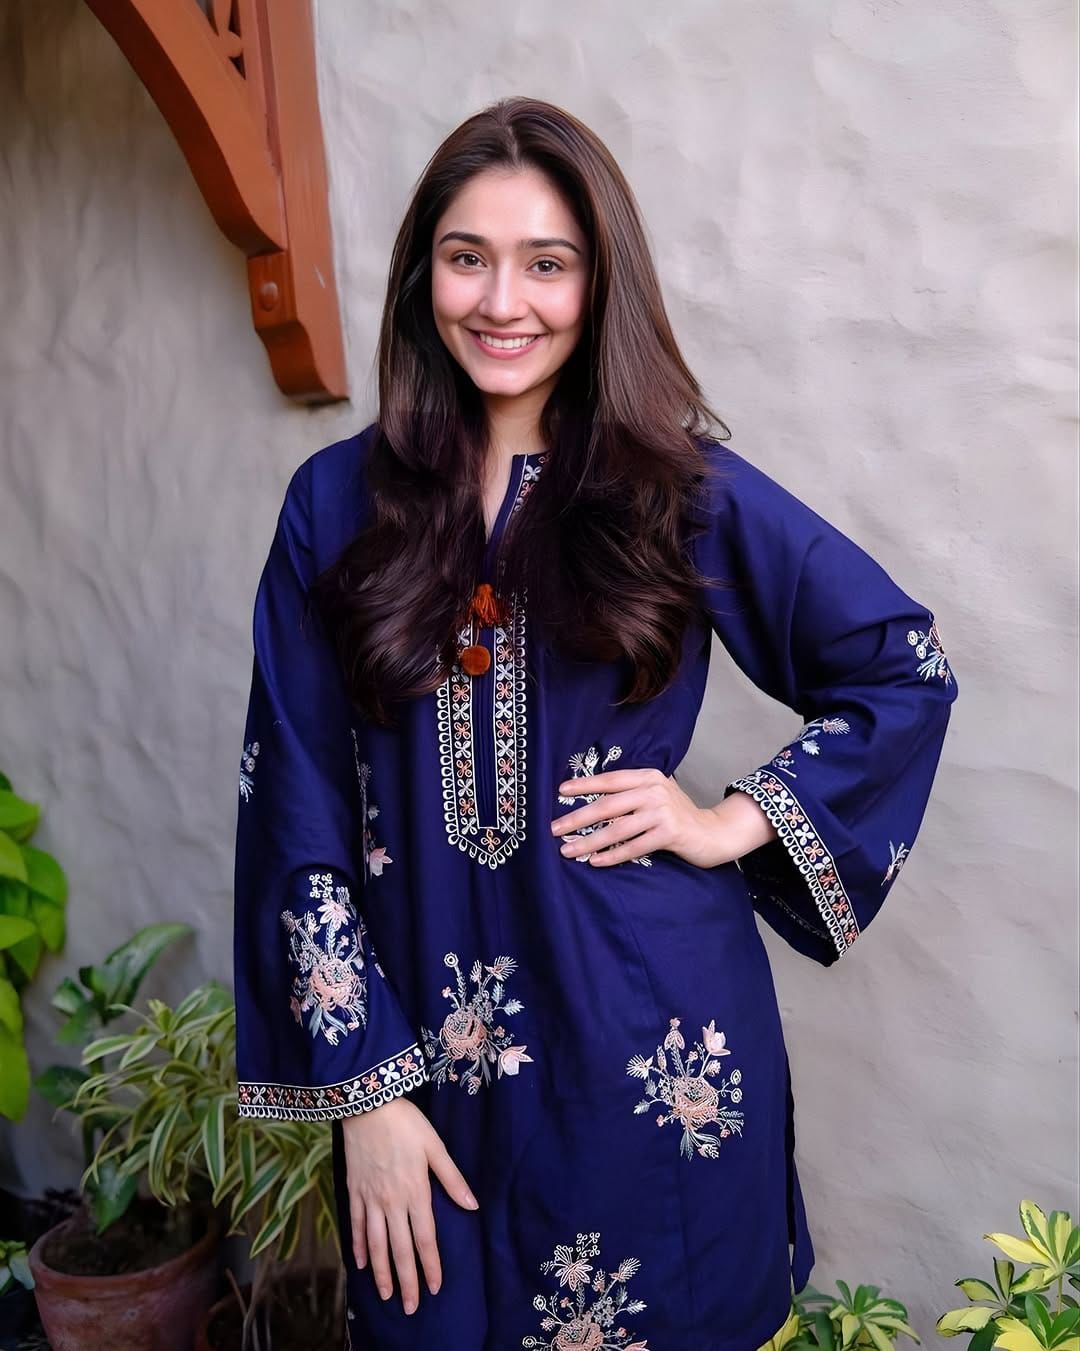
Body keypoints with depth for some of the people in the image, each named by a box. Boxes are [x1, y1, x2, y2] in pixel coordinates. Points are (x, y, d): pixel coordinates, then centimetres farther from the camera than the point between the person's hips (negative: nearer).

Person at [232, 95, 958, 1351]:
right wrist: (363, 1088, -5)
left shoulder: (683, 487, -4)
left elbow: (905, 665, 4)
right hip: (424, 1040, 1)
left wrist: (735, 822, -7)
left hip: (653, 1038, 0)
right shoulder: (338, 502, -2)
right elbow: (299, 806, -2)